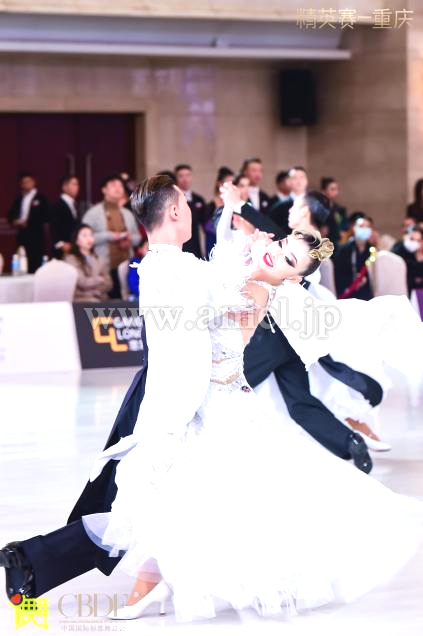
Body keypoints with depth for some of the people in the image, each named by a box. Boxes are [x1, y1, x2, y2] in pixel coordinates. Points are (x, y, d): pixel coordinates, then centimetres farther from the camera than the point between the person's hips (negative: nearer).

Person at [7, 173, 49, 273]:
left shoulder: (41, 198, 0)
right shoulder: (19, 199, 18)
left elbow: (45, 217, -9)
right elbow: (11, 215, 19)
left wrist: (28, 222, -15)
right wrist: (14, 221, -4)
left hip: (36, 236, -5)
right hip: (21, 236, 5)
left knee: (36, 264, -11)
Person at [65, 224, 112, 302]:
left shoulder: (99, 261, 18)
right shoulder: (71, 259, -1)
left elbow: (108, 284, 10)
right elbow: (83, 283, -9)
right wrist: (100, 279, 6)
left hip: (101, 300, 6)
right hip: (82, 301, -6)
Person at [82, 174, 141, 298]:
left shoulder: (127, 214, 17)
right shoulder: (93, 213, -1)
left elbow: (138, 237, 22)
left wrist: (130, 239, -2)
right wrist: (108, 236, -15)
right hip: (105, 268, -5)